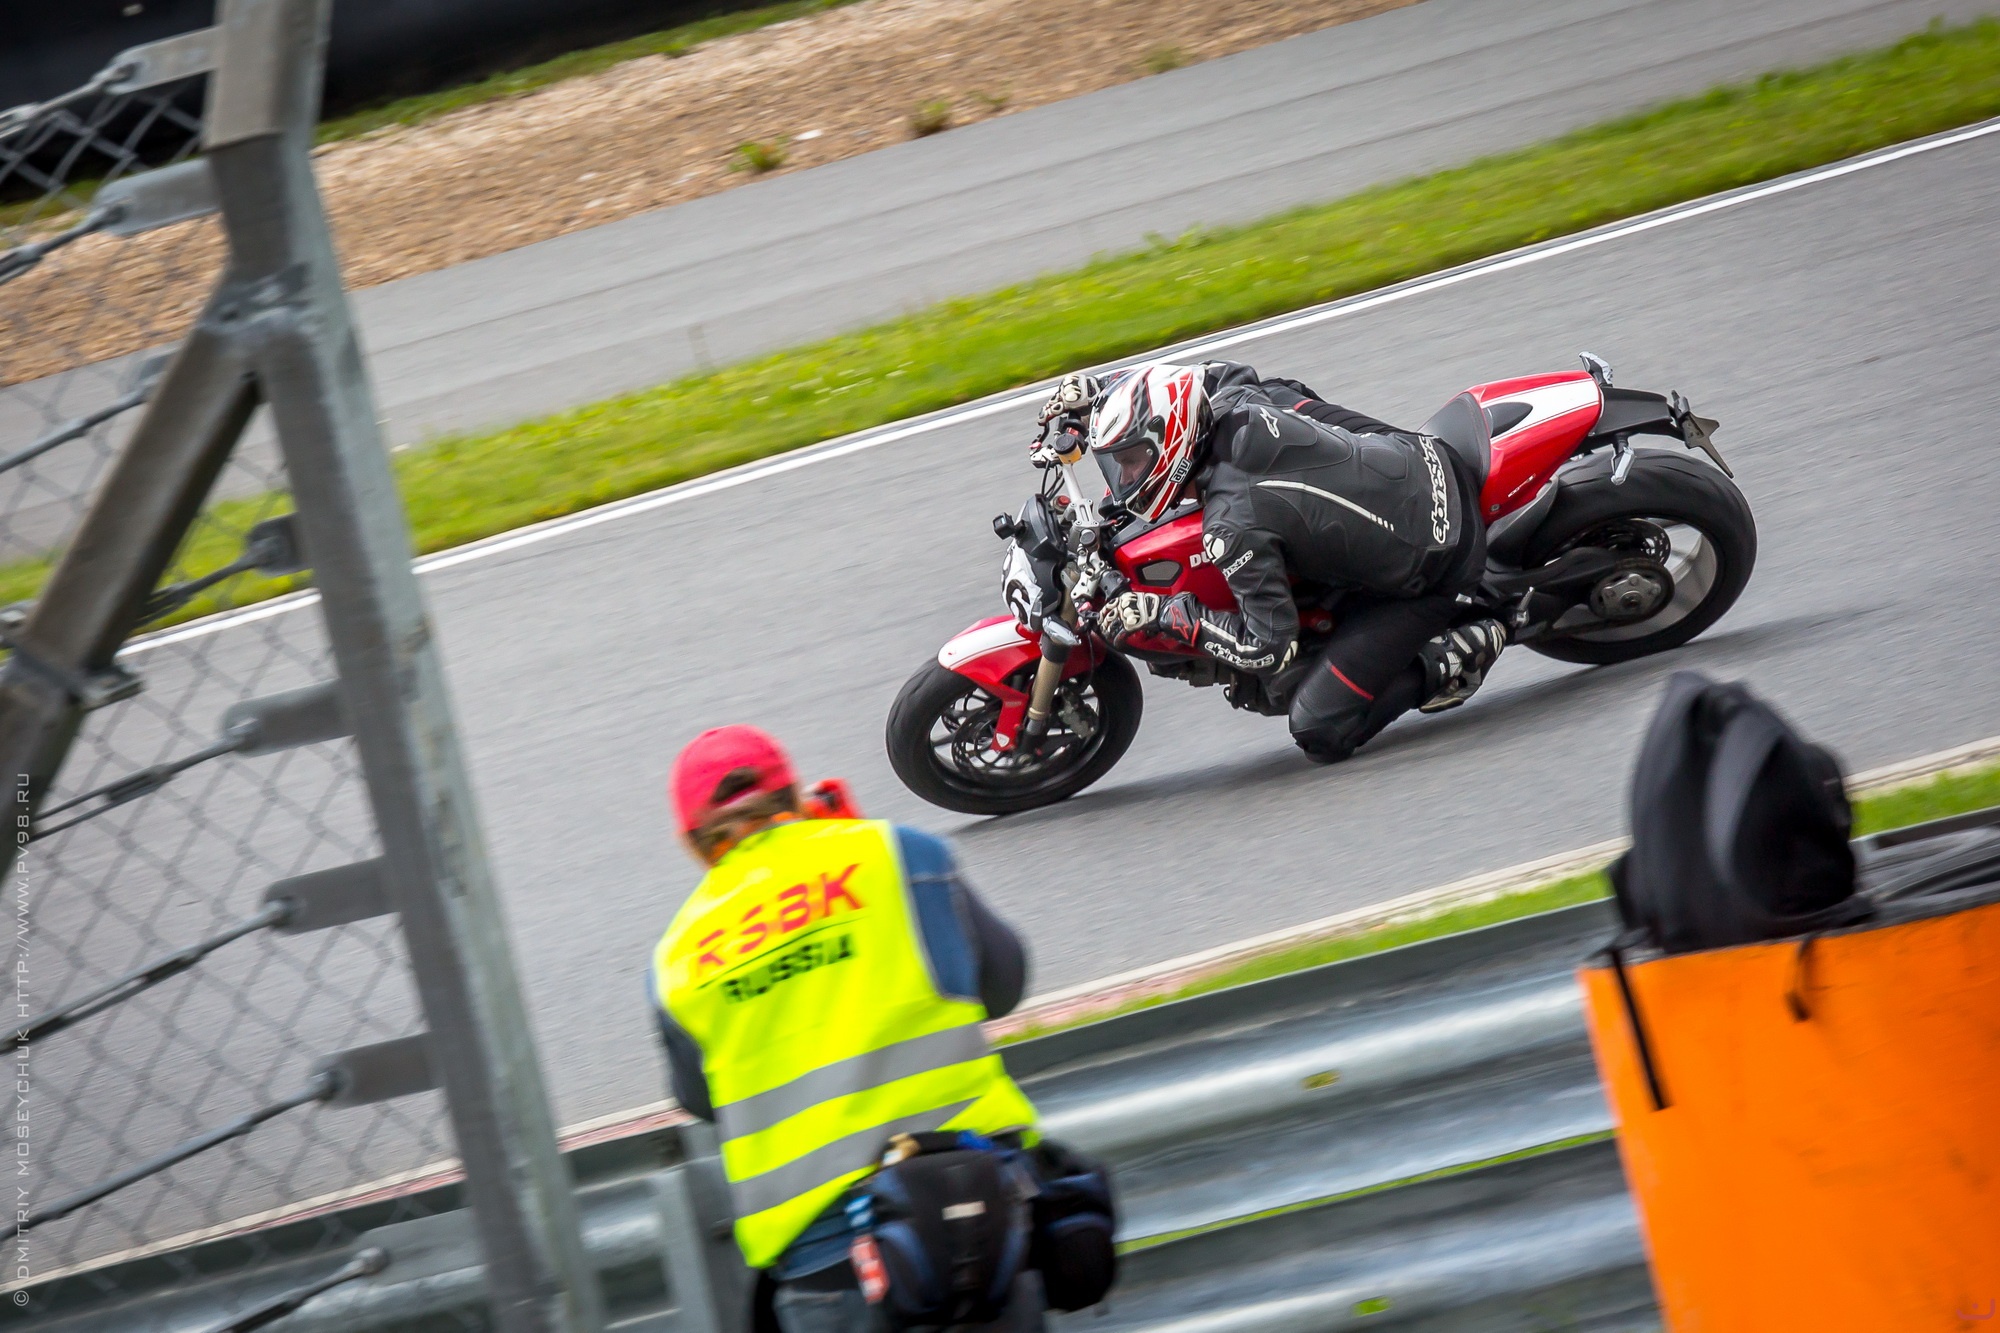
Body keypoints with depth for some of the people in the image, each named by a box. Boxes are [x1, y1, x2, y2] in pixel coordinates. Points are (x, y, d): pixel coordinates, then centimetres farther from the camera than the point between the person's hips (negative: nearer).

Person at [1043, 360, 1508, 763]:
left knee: (1320, 731, -8)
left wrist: (1163, 614, -14)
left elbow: (1270, 646, -21)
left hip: (1432, 573, -8)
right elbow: (1201, 380, 19)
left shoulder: (1232, 528, -26)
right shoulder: (1237, 404, -7)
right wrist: (1095, 393, 13)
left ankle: (1448, 662, 2)